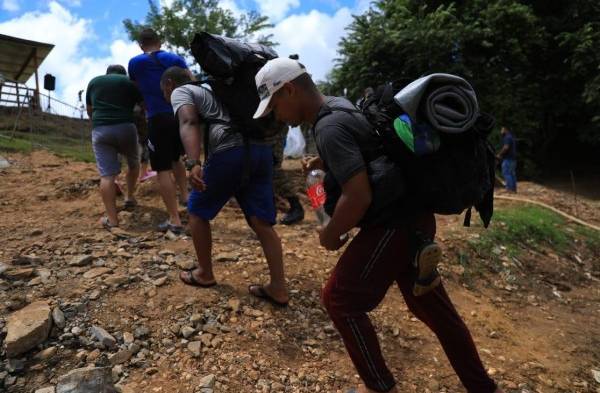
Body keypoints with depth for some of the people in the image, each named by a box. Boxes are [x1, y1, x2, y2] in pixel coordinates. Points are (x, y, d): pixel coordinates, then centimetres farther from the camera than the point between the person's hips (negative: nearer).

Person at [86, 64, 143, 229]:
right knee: (133, 162, 26)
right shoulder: (129, 82, 15)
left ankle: (111, 219, -5)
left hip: (100, 130, 1)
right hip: (125, 127, 0)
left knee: (107, 174, -3)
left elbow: (89, 111, 28)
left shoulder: (93, 82, 21)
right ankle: (129, 197, 32)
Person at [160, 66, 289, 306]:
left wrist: (194, 164, -26)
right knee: (262, 222, 6)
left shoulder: (180, 92, 11)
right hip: (261, 149, 8)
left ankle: (205, 274, 26)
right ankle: (278, 288, 7)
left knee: (197, 211, 14)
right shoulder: (209, 90, 36)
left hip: (230, 152, -7)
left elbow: (189, 123, -12)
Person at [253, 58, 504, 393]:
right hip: (412, 218, 10)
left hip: (394, 226, -10)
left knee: (341, 299, 2)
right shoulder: (339, 104, 9)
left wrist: (330, 234, -12)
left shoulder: (329, 127, -22)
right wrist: (327, 163, 15)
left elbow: (359, 197, -29)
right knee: (432, 305, 19)